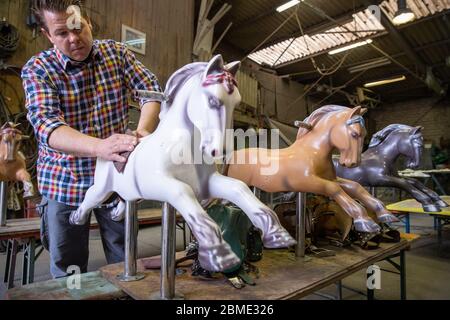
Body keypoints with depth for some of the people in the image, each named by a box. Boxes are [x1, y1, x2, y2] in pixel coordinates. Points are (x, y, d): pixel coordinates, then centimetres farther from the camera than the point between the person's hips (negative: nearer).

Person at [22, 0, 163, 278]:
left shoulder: (116, 52, 0)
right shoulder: (37, 69, -9)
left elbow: (152, 88, -10)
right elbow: (45, 125, -24)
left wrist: (143, 131, -31)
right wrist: (100, 147, -44)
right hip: (65, 182, -1)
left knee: (125, 263, 13)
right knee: (67, 271, 14)